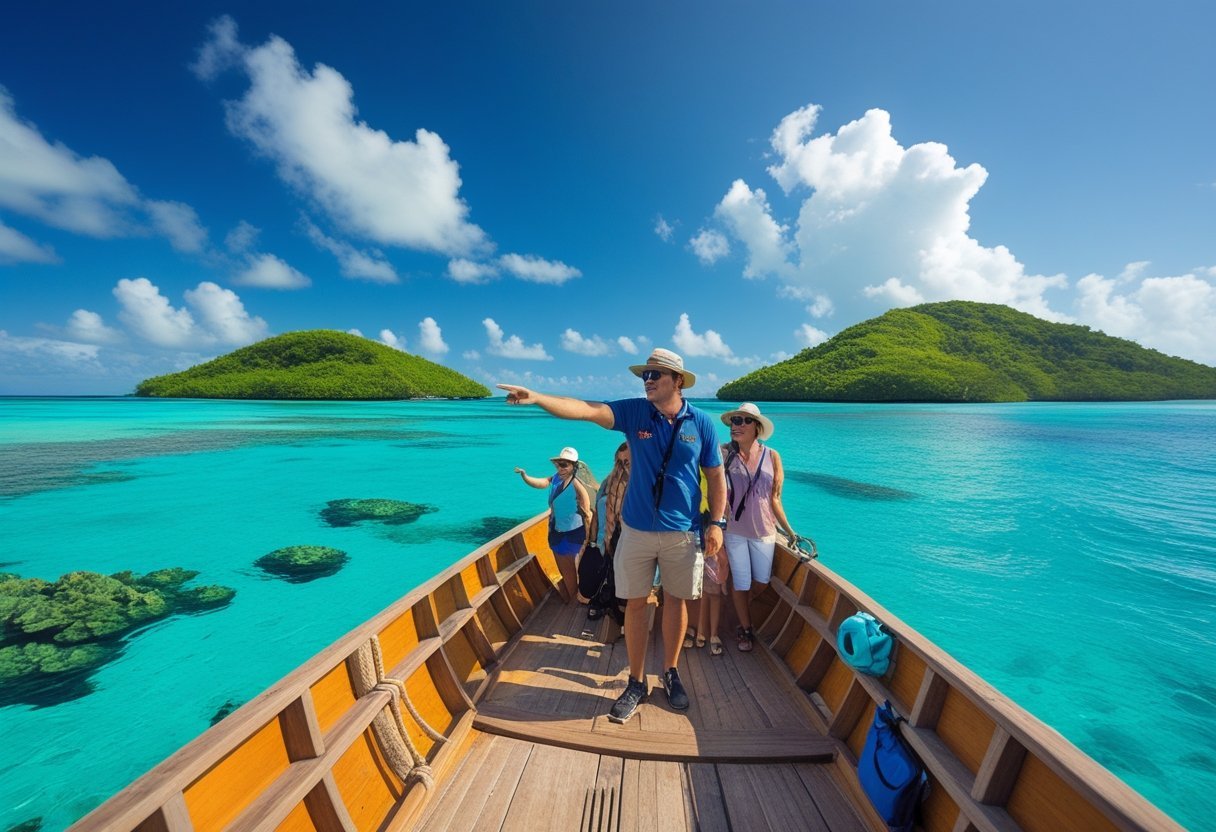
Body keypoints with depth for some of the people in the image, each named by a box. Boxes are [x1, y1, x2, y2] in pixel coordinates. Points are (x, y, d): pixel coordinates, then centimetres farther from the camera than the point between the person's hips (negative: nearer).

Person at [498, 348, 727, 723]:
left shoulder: (701, 422, -3)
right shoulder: (634, 412, -5)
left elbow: (716, 476, 3)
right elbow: (585, 409, -19)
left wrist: (717, 523, -2)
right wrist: (537, 397, -33)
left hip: (682, 532, 0)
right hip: (636, 530, 0)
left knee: (675, 601, 14)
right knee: (635, 604, 10)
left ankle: (671, 674, 38)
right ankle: (636, 683, 30)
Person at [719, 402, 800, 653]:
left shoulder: (772, 456, -4)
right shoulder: (725, 453, -12)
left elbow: (774, 498, 2)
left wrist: (789, 530, 3)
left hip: (764, 530, 3)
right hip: (734, 530, -2)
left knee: (762, 582, 14)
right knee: (741, 584, 9)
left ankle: (741, 605, 47)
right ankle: (745, 629, 35)